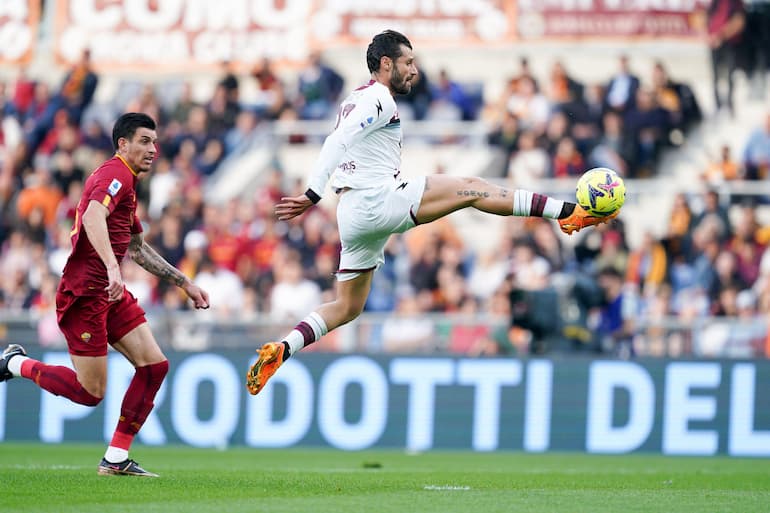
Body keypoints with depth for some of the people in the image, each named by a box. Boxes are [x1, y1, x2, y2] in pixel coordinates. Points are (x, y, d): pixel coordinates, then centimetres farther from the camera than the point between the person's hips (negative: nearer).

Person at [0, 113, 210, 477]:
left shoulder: (126, 181, 20)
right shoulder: (114, 175, -12)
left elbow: (137, 248, 31)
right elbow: (93, 216, -33)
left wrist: (185, 284, 30)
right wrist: (112, 266, -47)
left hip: (110, 294, 10)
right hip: (84, 293, -10)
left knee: (154, 365, -2)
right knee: (91, 392, -7)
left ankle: (116, 459, 3)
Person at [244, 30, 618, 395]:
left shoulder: (355, 100, 22)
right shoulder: (378, 99, -8)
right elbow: (337, 143, -19)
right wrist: (312, 196, -27)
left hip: (352, 215, 10)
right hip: (378, 200, -10)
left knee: (347, 307, 12)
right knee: (472, 189, -8)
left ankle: (280, 351, -3)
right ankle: (568, 213, -12)